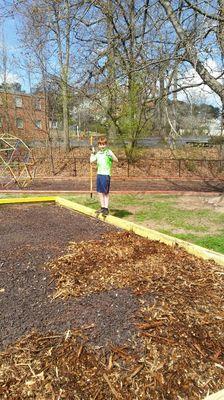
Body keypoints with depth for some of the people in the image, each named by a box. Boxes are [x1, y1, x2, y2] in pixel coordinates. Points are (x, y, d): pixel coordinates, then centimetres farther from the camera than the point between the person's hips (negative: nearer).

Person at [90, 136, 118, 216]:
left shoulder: (108, 152, -6)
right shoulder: (98, 153, 13)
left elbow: (116, 160, -16)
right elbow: (91, 161, 18)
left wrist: (111, 155, -32)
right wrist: (92, 153, 15)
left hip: (106, 174, -7)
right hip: (99, 174, 7)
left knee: (106, 192, -2)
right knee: (100, 192, 11)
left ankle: (106, 208, 5)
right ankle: (102, 207, 22)